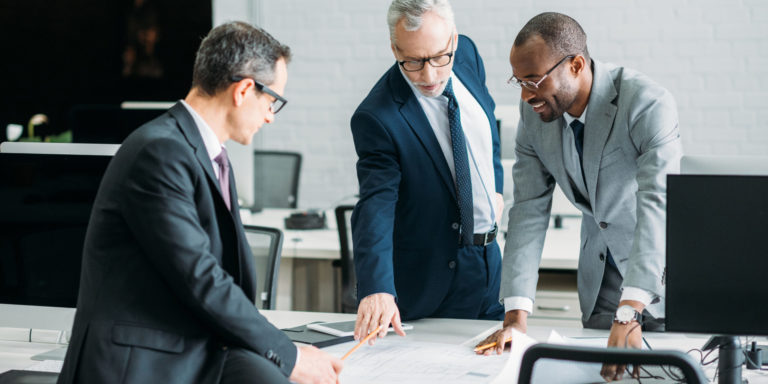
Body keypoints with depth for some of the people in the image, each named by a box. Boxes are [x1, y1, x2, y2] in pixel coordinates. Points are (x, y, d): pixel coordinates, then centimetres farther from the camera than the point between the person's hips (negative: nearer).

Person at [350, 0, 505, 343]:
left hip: (489, 262, 6)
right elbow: (375, 209, -33)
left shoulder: (466, 54, -5)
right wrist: (377, 289, -47)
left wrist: (495, 185, 11)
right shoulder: (378, 118, -25)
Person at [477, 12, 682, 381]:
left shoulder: (649, 104, -28)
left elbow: (657, 206, -37)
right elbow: (529, 210, -9)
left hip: (664, 267, -4)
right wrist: (516, 316, -18)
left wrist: (629, 314, -47)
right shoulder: (534, 113, -9)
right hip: (600, 277, 5)